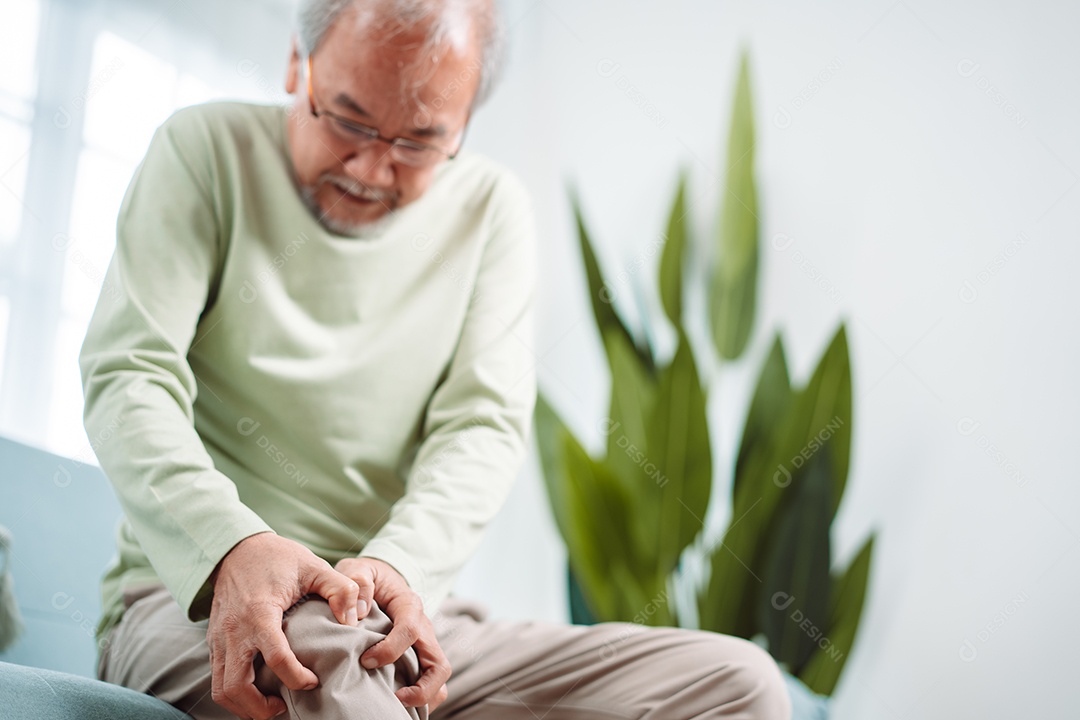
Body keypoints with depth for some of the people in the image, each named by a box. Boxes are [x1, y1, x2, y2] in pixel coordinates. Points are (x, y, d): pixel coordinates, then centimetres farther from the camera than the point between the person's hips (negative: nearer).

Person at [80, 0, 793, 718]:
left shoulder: (491, 207, 10)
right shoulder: (206, 151, 1)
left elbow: (485, 422, 0)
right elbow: (130, 376, -10)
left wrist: (398, 562, -23)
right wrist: (233, 545, -31)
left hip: (409, 630, 5)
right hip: (192, 597, -5)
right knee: (325, 648, -44)